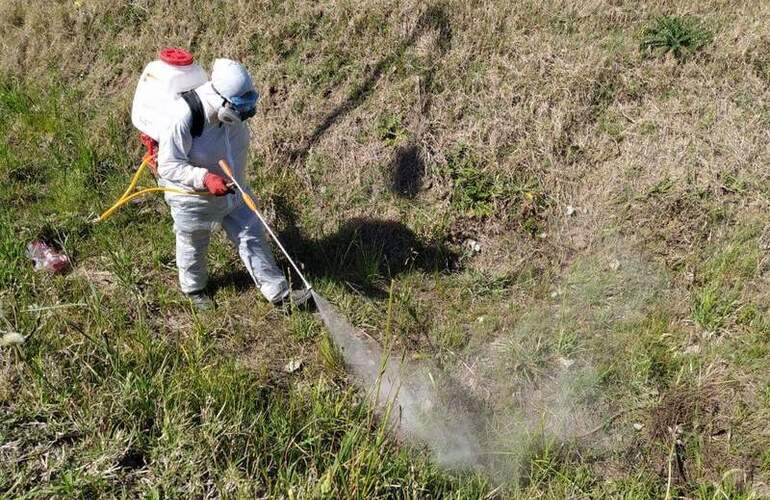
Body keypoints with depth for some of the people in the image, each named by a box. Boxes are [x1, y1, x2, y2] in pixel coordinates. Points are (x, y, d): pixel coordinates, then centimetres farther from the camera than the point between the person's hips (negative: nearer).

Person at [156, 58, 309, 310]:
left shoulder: (233, 110, -13)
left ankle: (278, 292, 21)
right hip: (193, 197, -5)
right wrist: (205, 178, -41)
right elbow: (168, 166, -28)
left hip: (232, 191, 5)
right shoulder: (183, 117, -33)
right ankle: (193, 289, 48)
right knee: (193, 246, 19)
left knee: (252, 237, 9)